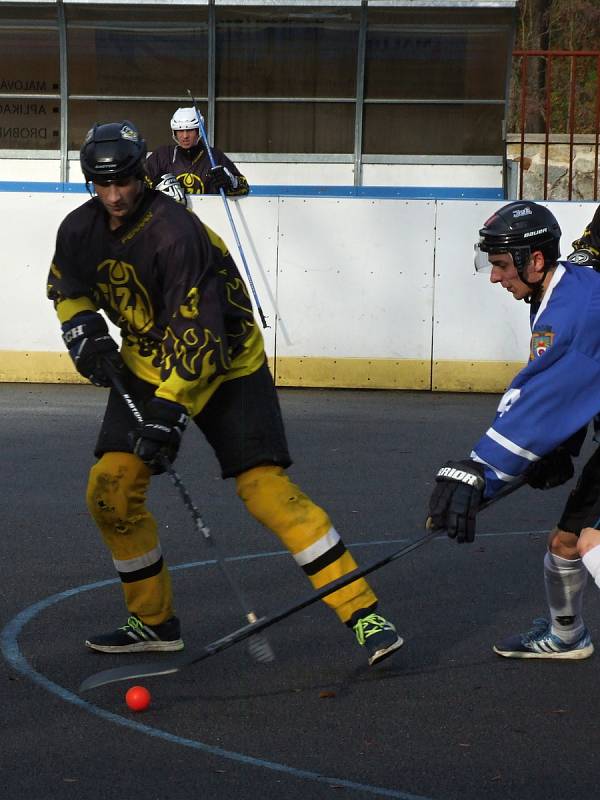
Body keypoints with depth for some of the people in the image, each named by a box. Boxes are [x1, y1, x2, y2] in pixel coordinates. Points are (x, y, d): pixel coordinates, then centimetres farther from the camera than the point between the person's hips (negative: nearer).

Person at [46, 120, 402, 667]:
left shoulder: (174, 232, -27)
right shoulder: (80, 230, -5)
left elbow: (198, 334, -30)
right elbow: (67, 286, 16)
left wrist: (170, 408, -34)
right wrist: (82, 325, -6)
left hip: (223, 362, -6)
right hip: (147, 364, 7)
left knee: (265, 487, -18)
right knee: (111, 489, -5)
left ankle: (363, 612, -15)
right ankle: (154, 621, 13)